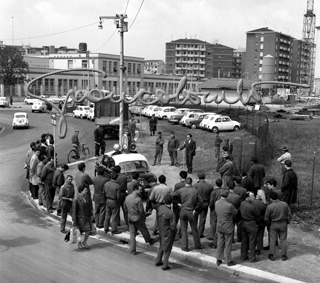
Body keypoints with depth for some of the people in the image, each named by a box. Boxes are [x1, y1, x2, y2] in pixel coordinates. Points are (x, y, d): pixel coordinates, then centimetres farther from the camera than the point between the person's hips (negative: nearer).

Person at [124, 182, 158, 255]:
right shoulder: (138, 199, -24)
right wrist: (143, 217, -1)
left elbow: (125, 208, 9)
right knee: (144, 231, 18)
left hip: (130, 218, 6)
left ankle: (132, 250, 14)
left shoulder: (127, 197, -1)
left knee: (132, 234, 11)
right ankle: (150, 241, 42)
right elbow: (141, 211, -19)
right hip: (138, 219, -6)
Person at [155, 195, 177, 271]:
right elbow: (173, 227, -23)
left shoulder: (160, 208, -13)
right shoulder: (170, 213, -31)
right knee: (167, 249, 13)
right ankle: (165, 265, 23)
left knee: (161, 246, 27)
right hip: (168, 233, -6)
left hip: (161, 231, 6)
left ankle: (158, 261, 40)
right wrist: (175, 230, -2)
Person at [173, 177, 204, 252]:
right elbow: (200, 201, -5)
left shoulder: (181, 190, -5)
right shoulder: (195, 191, -4)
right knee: (194, 229, 15)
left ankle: (184, 246, 9)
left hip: (183, 211, 0)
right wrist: (195, 209, 2)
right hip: (191, 212, 0)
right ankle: (197, 245, 26)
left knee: (184, 230, 9)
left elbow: (172, 196, 2)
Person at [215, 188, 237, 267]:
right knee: (228, 245, 9)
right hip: (228, 228, -5)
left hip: (219, 227, 5)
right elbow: (235, 212, -9)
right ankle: (229, 261, 22)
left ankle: (219, 260, 26)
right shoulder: (229, 206, -27)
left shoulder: (217, 203, -9)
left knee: (220, 243, 17)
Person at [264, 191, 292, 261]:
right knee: (283, 240, 13)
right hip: (283, 224, 2)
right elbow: (289, 215, -3)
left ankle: (271, 255, 17)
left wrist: (269, 223, 9)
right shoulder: (285, 204, -11)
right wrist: (287, 222, 12)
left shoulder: (270, 206, -18)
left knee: (272, 240, 12)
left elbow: (266, 218, -10)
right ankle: (284, 256, 18)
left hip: (274, 224, -2)